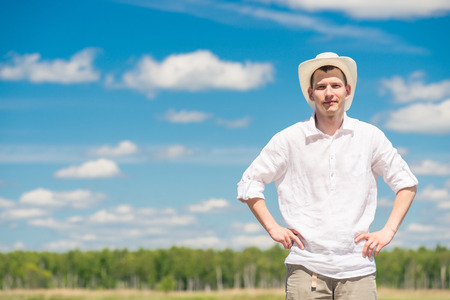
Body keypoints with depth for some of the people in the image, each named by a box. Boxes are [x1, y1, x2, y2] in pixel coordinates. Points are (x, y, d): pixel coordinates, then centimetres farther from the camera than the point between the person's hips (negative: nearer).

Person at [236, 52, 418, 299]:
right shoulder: (289, 140, 3)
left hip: (357, 269, 1)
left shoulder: (370, 137, 6)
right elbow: (248, 185, 12)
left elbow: (406, 183, 17)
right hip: (306, 267, -1)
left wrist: (388, 231, 7)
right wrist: (273, 228, 3)